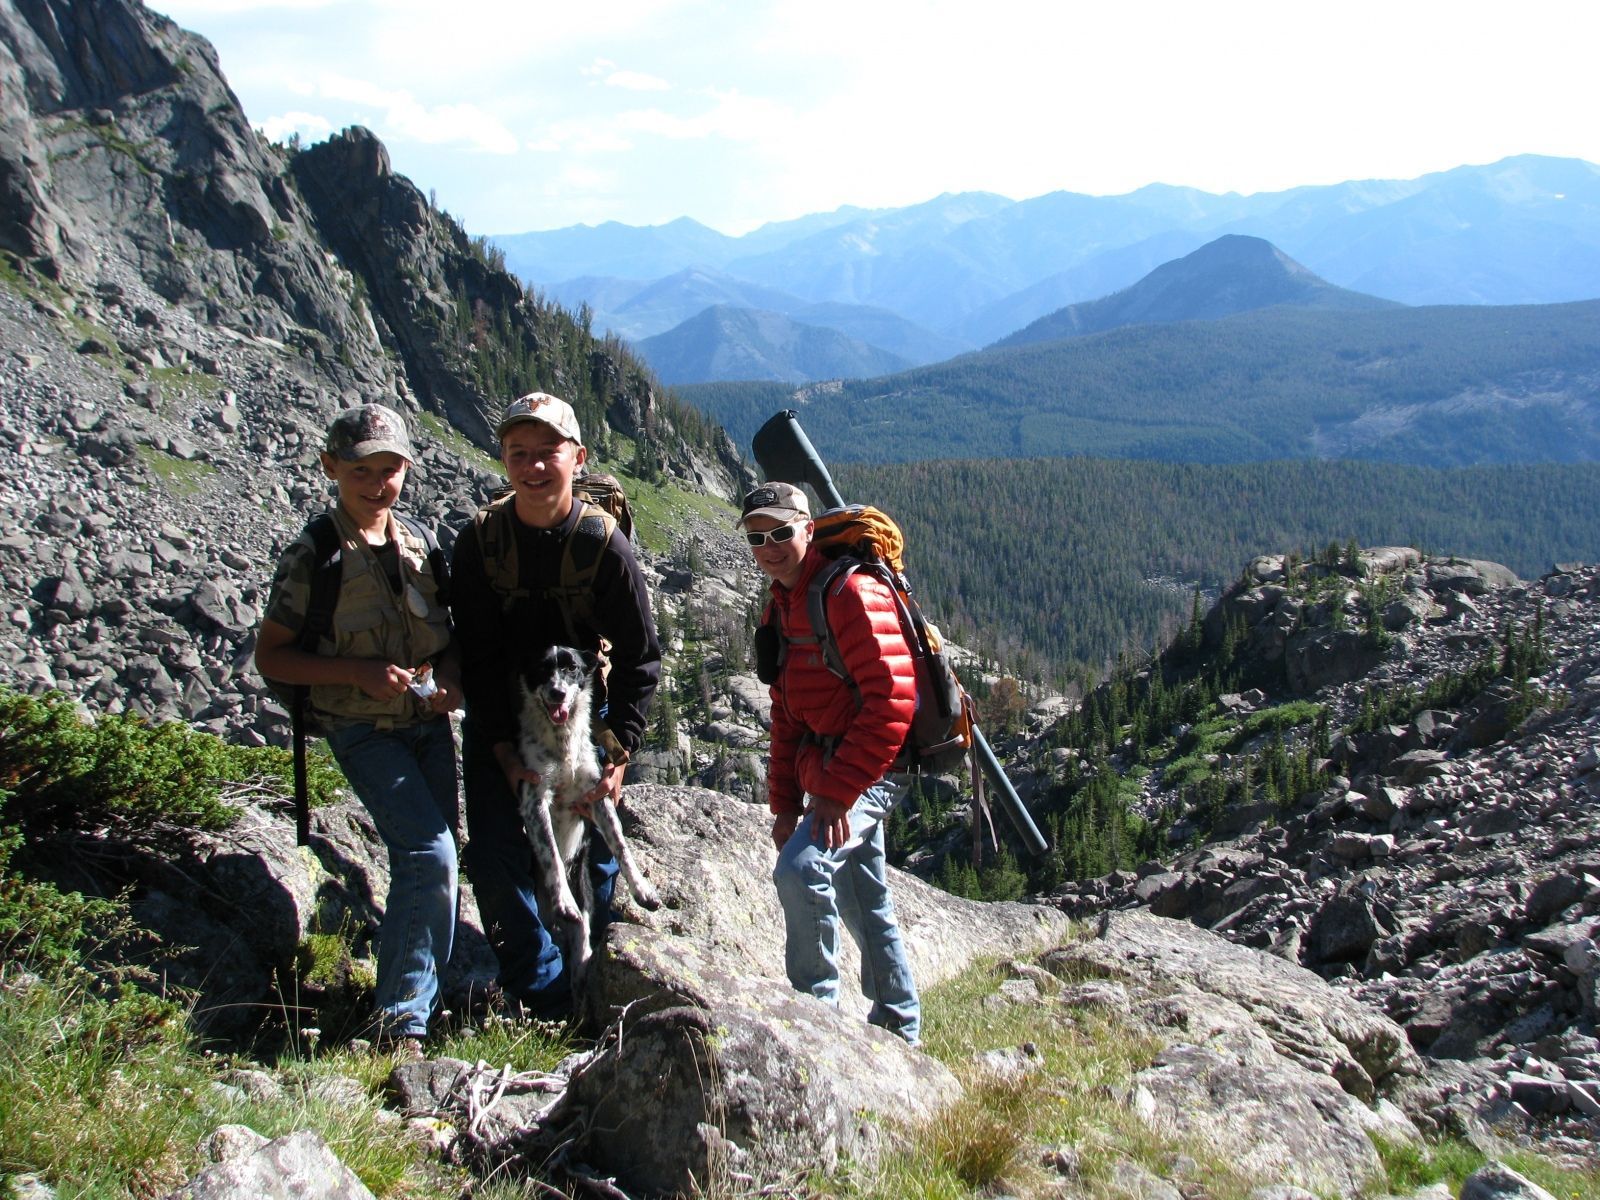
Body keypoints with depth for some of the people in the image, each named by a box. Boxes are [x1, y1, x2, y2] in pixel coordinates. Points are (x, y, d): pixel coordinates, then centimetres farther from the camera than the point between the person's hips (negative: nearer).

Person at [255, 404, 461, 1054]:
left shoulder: (419, 541, 6)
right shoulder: (313, 556, -10)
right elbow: (269, 656, -8)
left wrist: (451, 672, -5)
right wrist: (359, 672, -20)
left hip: (431, 723, 6)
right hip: (365, 731, -6)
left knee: (423, 863, 10)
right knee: (430, 857, -18)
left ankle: (419, 990, 29)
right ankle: (401, 1022, -7)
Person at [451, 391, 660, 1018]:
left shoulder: (605, 544, -17)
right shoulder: (480, 541, -13)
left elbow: (640, 659, -10)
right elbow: (477, 656, -8)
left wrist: (617, 753, -16)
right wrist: (504, 750, -16)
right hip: (497, 719, 1)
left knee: (595, 853, 3)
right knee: (495, 854, -8)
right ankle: (545, 1002, 1)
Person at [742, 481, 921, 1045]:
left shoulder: (850, 592, -19)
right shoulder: (782, 607, 10)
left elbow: (892, 700, -26)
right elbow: (787, 714, 15)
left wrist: (839, 790, -25)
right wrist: (785, 803, 11)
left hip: (874, 766, -10)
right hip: (829, 765, 10)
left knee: (802, 870, -25)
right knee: (863, 901, 18)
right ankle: (898, 1023, 33)